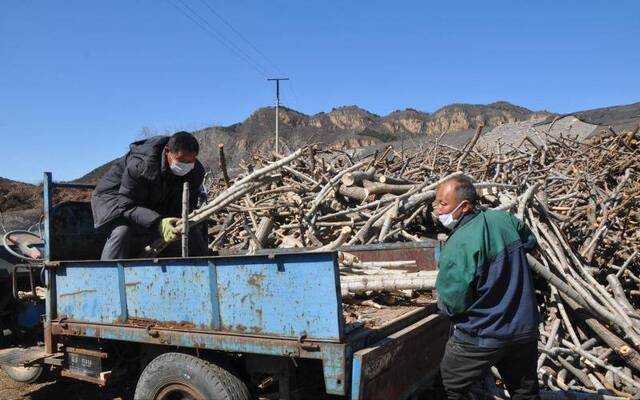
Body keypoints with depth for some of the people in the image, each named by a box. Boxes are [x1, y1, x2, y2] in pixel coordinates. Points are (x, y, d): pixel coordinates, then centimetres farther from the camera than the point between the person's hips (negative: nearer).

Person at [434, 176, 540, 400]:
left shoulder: (458, 245, -25)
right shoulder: (505, 219, -4)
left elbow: (451, 304, -21)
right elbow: (530, 242, 18)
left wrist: (442, 302, 1)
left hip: (481, 338, -6)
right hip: (525, 330, 6)